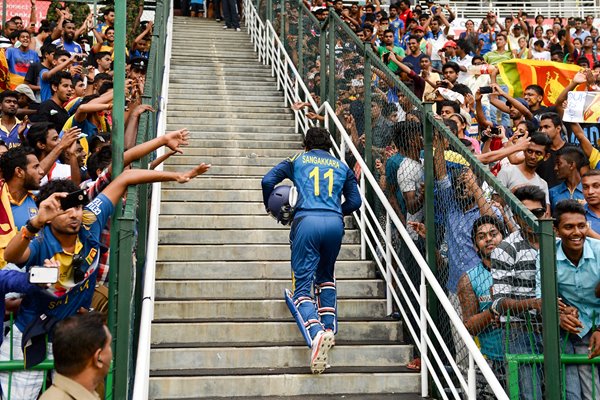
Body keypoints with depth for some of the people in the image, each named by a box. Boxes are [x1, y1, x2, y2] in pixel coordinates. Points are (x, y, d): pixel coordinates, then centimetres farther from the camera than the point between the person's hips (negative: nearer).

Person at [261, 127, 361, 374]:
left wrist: (269, 206, 24)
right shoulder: (342, 166, 22)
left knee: (302, 286, -4)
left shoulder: (297, 160, 17)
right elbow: (354, 201, 16)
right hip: (335, 223, 3)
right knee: (326, 275, 28)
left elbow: (268, 180, 7)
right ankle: (329, 327, 17)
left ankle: (317, 333, -29)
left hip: (306, 221, -3)